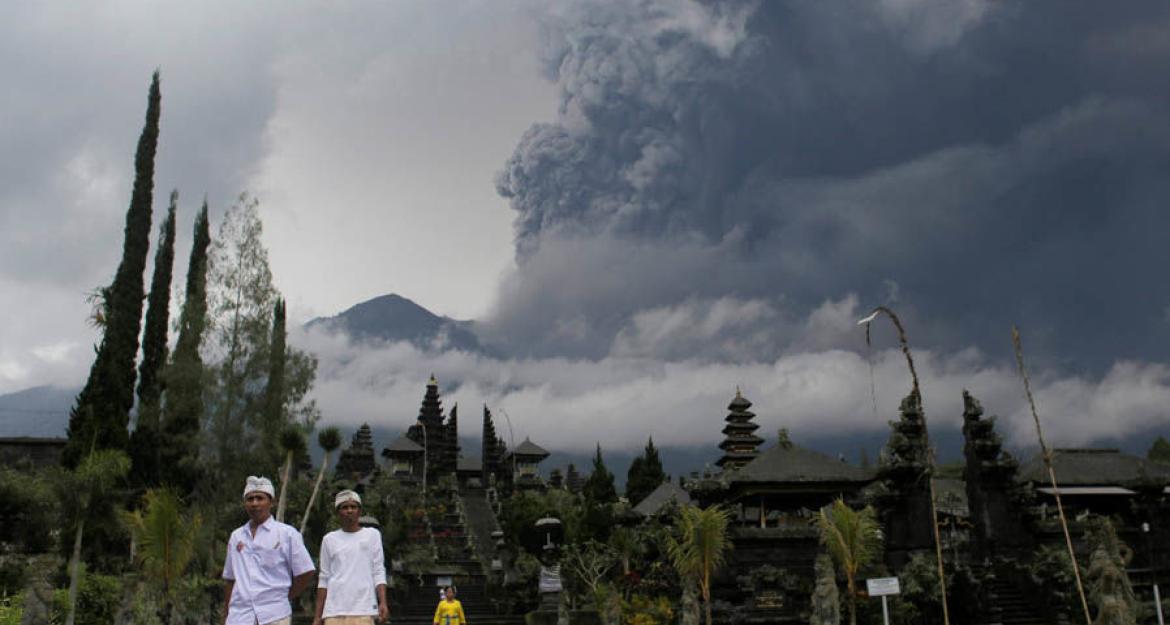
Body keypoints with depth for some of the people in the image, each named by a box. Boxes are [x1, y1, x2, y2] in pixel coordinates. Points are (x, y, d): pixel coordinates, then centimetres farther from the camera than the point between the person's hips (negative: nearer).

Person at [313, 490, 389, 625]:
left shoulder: (372, 535, 9)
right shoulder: (329, 539, 12)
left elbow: (378, 572, 5)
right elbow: (324, 579, 14)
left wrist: (383, 603, -8)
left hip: (363, 610, -2)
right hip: (334, 612, 2)